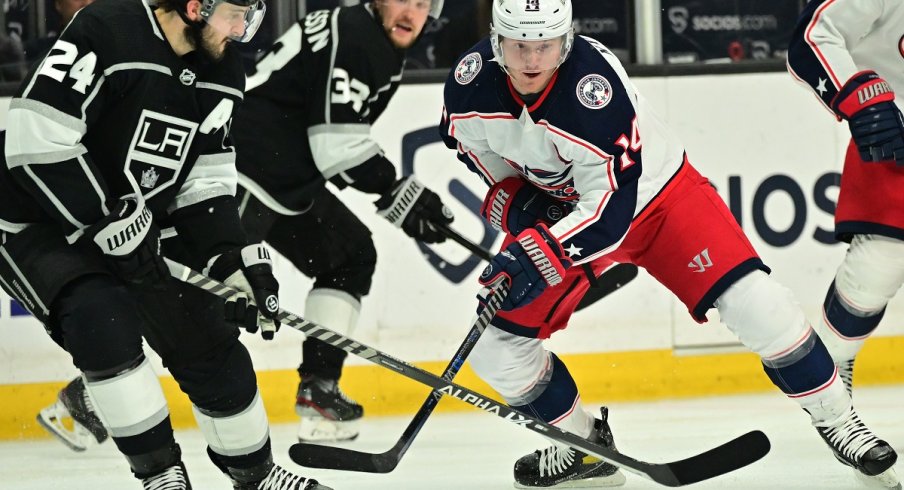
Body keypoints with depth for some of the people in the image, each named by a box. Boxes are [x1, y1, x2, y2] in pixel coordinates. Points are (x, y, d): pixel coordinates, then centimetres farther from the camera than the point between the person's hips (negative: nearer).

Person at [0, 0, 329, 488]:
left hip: (137, 224, 7)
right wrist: (112, 226, -28)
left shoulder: (222, 73, -1)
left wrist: (240, 261, -9)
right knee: (104, 321, -29)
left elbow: (205, 185, 5)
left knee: (209, 342, 7)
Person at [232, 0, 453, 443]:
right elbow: (336, 145, -17)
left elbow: (349, 144, 25)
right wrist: (399, 193, -10)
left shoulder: (387, 53, 19)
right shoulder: (347, 37, -12)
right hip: (243, 171, -10)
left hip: (292, 180, 10)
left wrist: (399, 195, 16)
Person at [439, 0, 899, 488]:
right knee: (494, 344, -5)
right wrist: (508, 198, -12)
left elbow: (612, 209, -36)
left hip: (655, 194, -5)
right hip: (555, 208, 5)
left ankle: (836, 420, 0)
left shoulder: (595, 86, -37)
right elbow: (473, 142, 4)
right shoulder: (470, 83, -21)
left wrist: (539, 253, -47)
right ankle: (581, 445, 18)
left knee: (753, 303, -19)